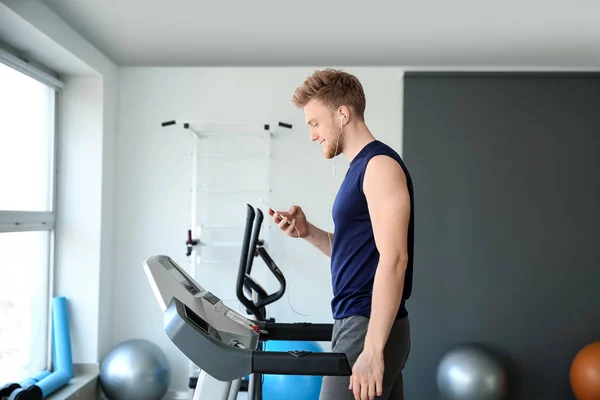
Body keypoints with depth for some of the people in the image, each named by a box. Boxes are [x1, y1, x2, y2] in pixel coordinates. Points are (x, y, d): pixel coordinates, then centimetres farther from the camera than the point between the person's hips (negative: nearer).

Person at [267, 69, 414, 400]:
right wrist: (308, 232, 5)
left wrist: (372, 349, -24)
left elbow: (393, 259, -22)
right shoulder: (361, 168, 16)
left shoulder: (380, 165, -14)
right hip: (358, 322, 9)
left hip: (369, 328, -9)